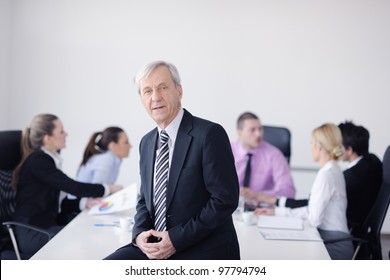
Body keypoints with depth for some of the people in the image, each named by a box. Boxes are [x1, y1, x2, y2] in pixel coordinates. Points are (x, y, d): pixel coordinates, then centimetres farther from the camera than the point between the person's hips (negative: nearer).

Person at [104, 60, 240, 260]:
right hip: (155, 247, 7)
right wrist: (139, 233, -2)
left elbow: (225, 199, -14)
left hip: (204, 251, -6)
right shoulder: (147, 142, 12)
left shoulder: (210, 134, -11)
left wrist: (177, 239, -15)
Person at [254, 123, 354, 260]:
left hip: (334, 246, -8)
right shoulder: (333, 171, 13)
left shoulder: (327, 174, -16)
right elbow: (312, 209, 14)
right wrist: (276, 211, 12)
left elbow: (314, 219, -17)